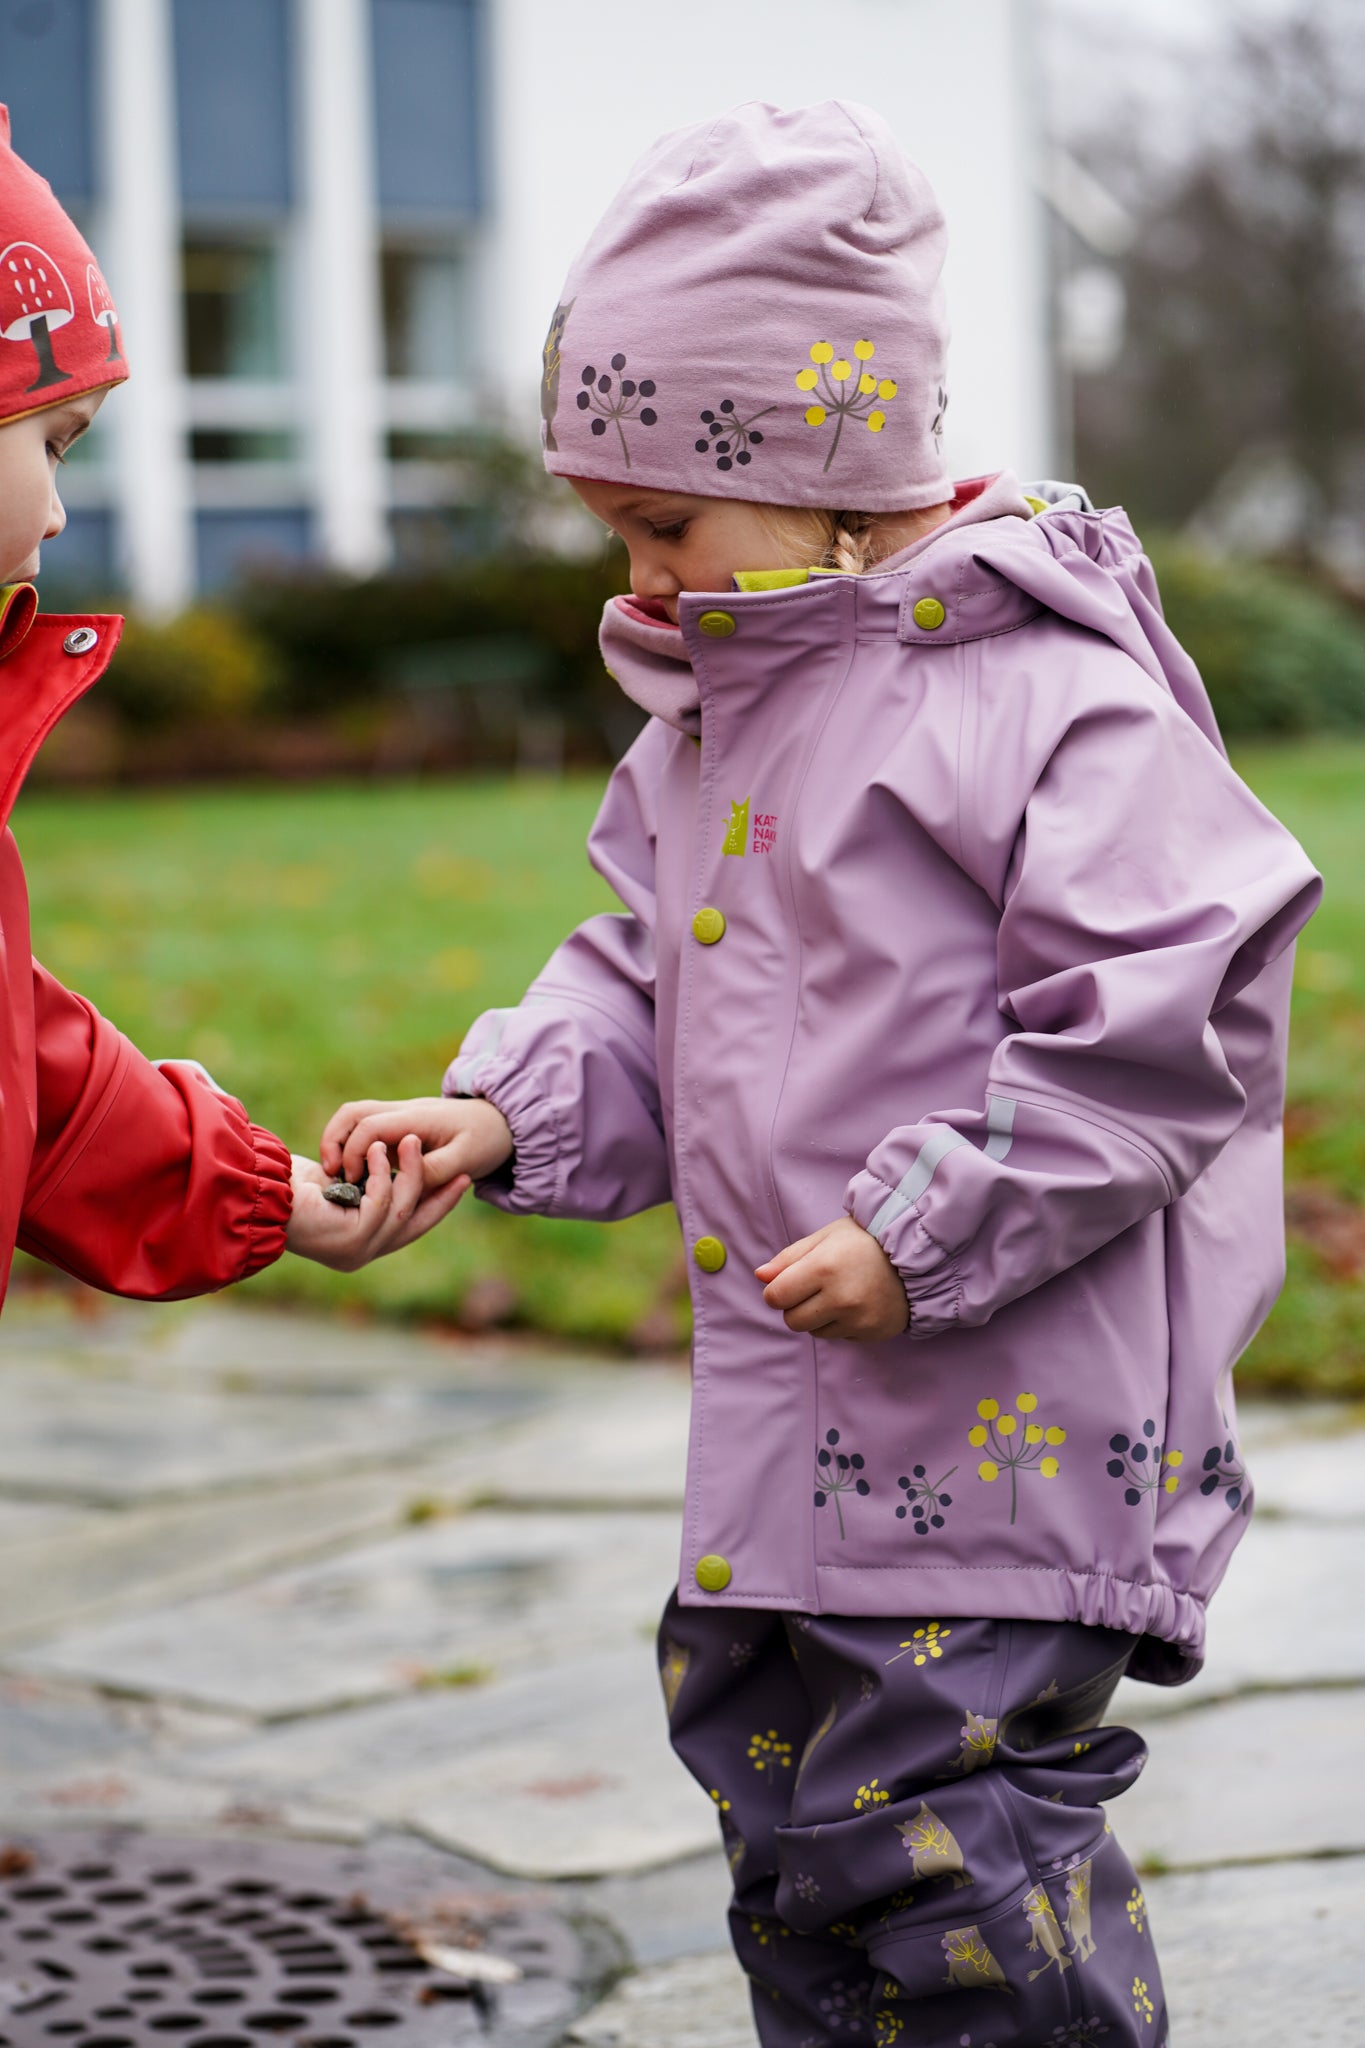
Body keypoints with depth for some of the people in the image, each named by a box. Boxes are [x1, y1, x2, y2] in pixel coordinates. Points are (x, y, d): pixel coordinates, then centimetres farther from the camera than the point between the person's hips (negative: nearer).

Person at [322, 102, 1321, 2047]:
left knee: (936, 1819, -8)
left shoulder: (1051, 694, -16)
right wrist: (505, 1109, 2)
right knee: (779, 1799, 16)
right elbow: (646, 982, 20)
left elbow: (1158, 1023, -18)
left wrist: (928, 1234, -19)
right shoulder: (710, 716, 12)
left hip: (1016, 1401, -9)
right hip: (792, 1414, 9)